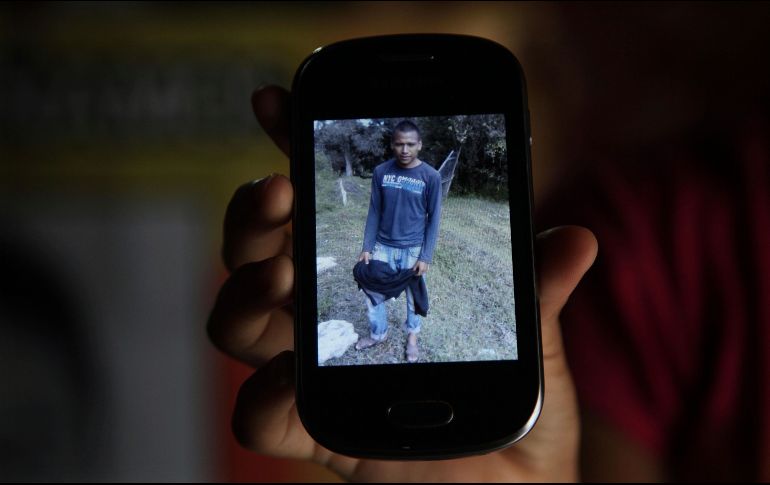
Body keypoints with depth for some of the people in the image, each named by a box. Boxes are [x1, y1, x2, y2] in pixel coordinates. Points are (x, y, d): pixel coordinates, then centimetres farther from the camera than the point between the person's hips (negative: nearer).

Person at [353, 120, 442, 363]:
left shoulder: (431, 176, -12)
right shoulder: (380, 172, -6)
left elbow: (433, 219, -7)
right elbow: (374, 212, 2)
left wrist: (425, 257, -10)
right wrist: (367, 247, -1)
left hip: (413, 250, -2)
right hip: (383, 247, 2)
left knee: (414, 296, 13)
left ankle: (412, 335, 37)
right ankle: (378, 333, 34)